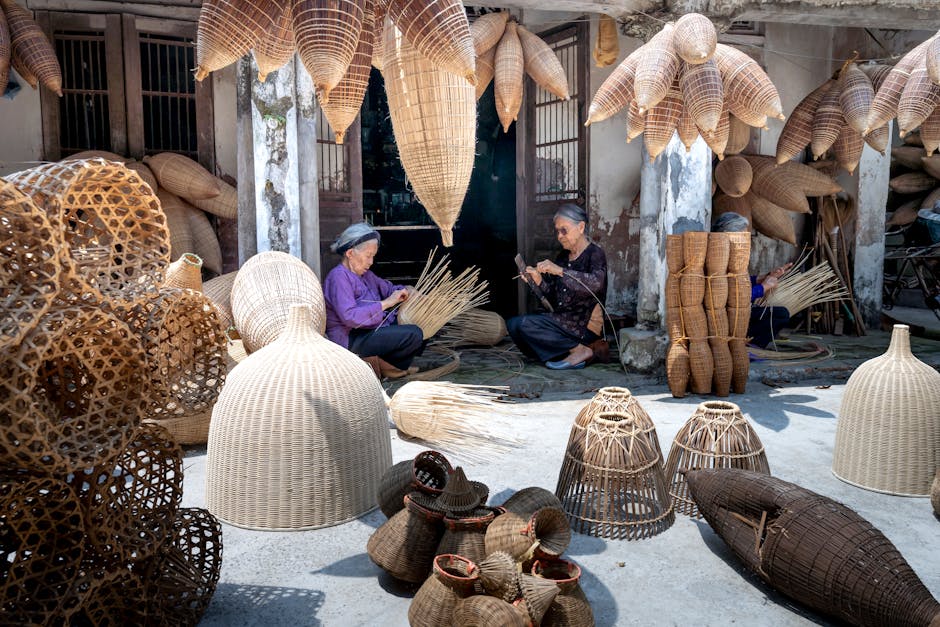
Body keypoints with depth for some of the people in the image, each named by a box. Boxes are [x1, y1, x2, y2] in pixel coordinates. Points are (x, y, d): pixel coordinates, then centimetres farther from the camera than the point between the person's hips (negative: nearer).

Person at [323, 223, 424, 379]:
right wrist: (385, 303, -23)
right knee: (414, 334, -23)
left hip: (374, 329, 10)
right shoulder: (339, 277, -15)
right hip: (352, 341, -10)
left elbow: (387, 288, 28)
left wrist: (406, 290, 5)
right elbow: (350, 317, -27)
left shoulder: (365, 274, 15)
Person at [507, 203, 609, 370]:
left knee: (524, 324, -20)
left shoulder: (595, 253, -7)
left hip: (586, 325, -9)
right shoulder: (562, 257, 15)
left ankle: (580, 350, -10)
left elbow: (596, 283, -29)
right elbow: (554, 297, 12)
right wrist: (539, 280, -6)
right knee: (513, 324, 0)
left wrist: (560, 271, -31)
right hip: (562, 320, 9)